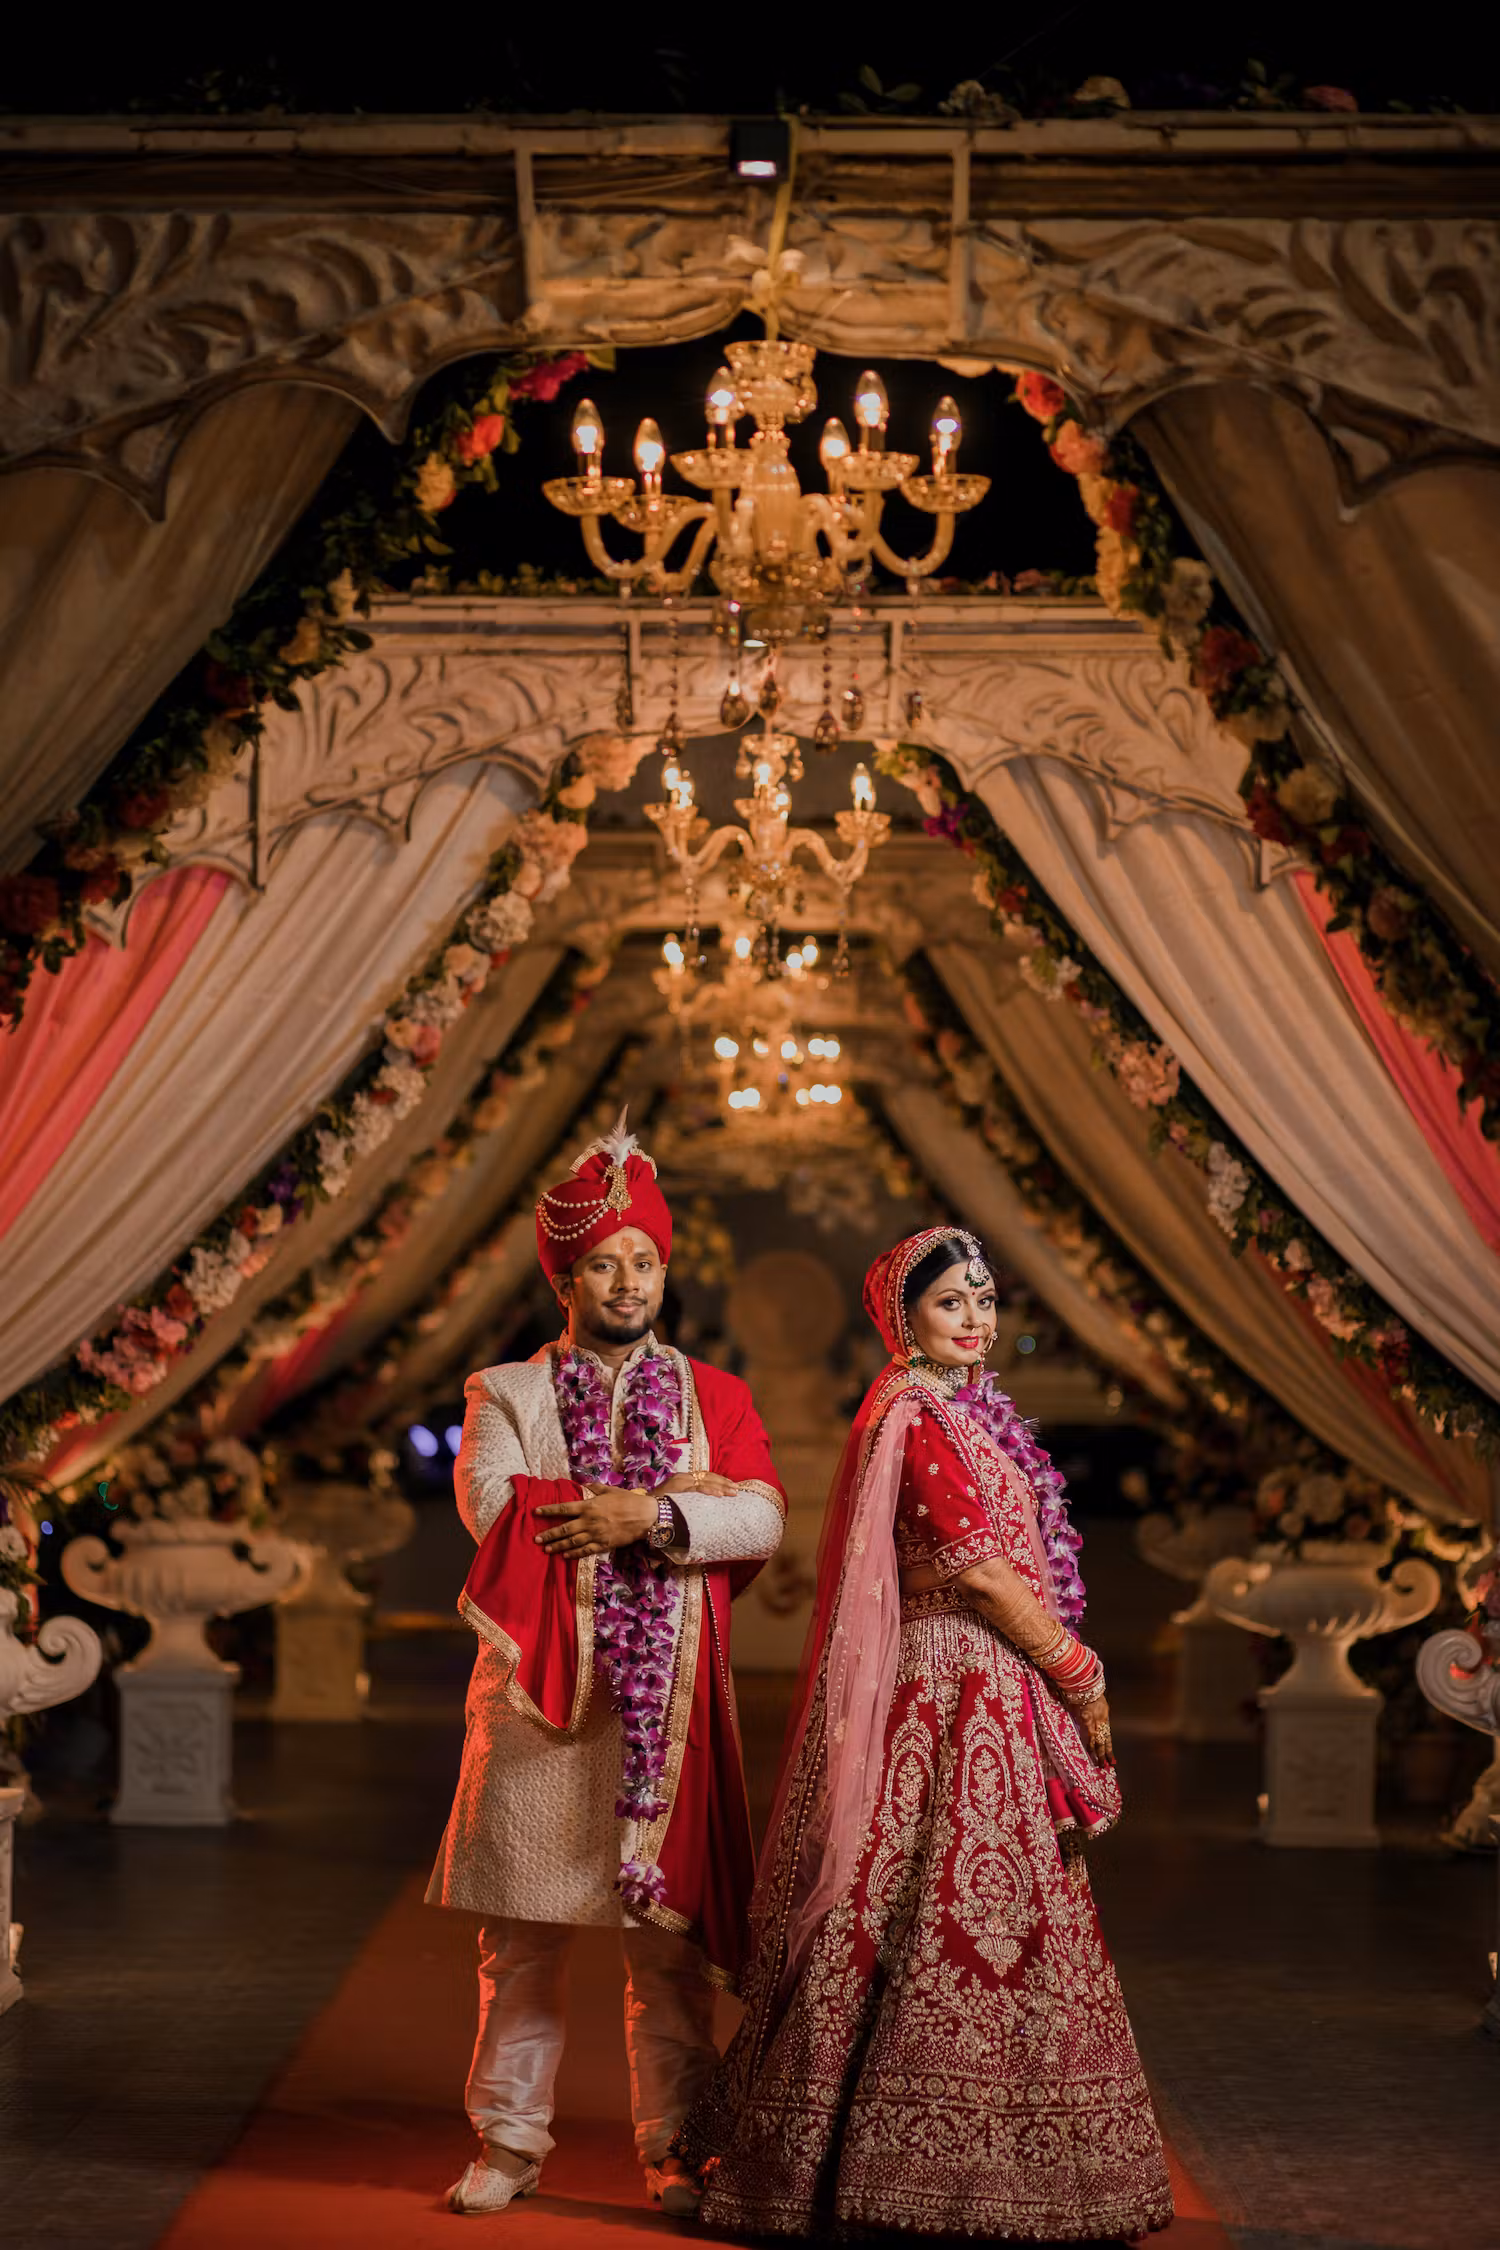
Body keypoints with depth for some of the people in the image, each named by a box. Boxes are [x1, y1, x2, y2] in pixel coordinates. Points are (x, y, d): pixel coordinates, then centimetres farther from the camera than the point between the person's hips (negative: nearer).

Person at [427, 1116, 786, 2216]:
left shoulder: (714, 1395, 13)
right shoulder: (504, 1392, 9)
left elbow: (764, 1517, -2)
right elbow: (493, 1505, -10)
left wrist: (649, 1516, -19)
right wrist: (675, 1495, -10)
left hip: (670, 1694, 1)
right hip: (538, 1691, 0)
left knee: (673, 1936, 1)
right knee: (523, 1935, 3)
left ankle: (676, 2149, 10)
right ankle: (511, 2144, 12)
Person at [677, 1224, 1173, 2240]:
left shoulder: (966, 1412, 18)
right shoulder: (917, 1416, -13)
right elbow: (979, 1570, -17)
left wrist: (1062, 1672, 12)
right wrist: (1081, 1675, -10)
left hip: (994, 1693, 10)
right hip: (955, 1694, -10)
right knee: (965, 1905, -7)